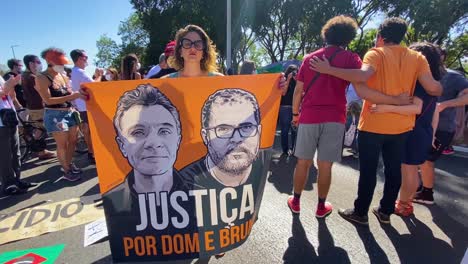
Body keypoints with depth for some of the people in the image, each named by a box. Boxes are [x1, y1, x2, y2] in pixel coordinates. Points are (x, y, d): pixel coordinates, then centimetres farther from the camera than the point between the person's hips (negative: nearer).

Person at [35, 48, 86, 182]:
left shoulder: (63, 76, 8)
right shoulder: (41, 78, -11)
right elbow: (48, 100, -19)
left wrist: (78, 95, -6)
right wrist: (70, 96, -25)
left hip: (70, 112, 7)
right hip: (55, 115, -6)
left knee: (73, 141, 13)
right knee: (62, 145, 0)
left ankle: (69, 164, 31)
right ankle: (66, 171, 14)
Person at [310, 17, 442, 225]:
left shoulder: (376, 54, -8)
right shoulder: (417, 57, 5)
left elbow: (362, 76, -29)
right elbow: (433, 88, -4)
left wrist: (329, 70, -25)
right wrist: (439, 88, 19)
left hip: (373, 124, -4)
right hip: (401, 125, 5)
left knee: (368, 170, 5)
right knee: (394, 170, 15)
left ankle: (360, 212, 17)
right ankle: (385, 211, 28)